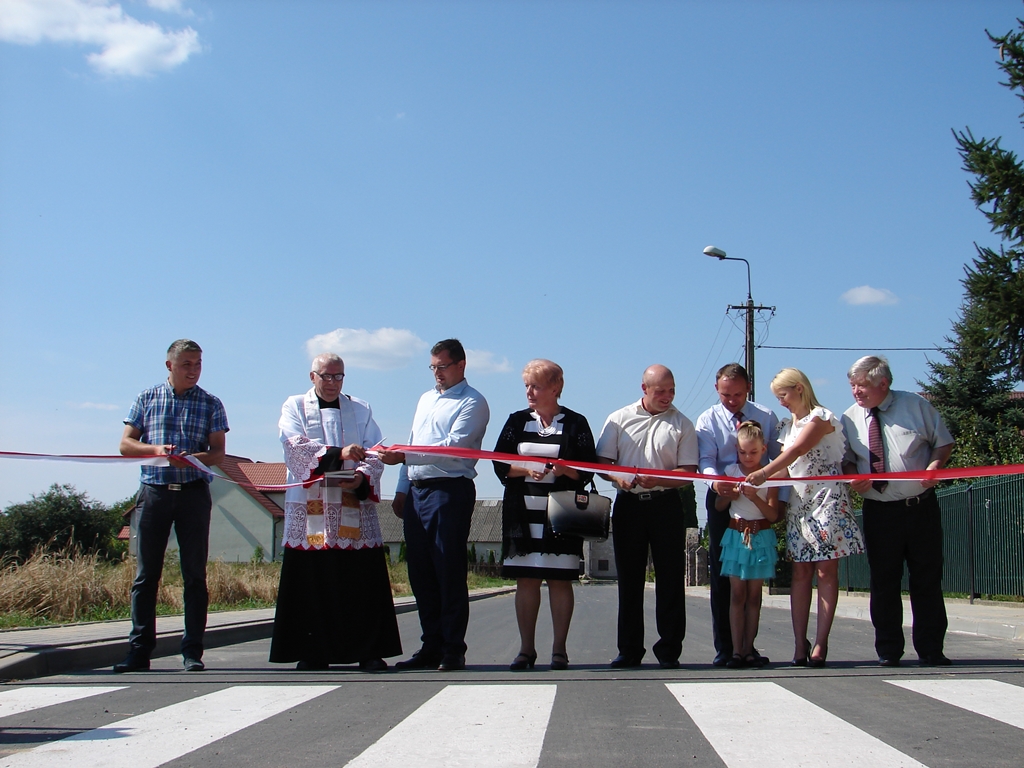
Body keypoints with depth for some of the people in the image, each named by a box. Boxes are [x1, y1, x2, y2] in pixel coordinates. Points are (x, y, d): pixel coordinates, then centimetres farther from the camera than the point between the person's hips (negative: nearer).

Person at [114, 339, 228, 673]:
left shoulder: (211, 404, 7)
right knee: (146, 573, 1)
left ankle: (192, 651, 5)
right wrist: (155, 449, -12)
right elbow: (126, 444, 7)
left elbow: (218, 452, 2)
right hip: (154, 491, 1)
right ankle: (139, 651, 6)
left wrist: (192, 458, -19)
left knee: (195, 574, 0)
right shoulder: (147, 399, 10)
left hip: (194, 492, -1)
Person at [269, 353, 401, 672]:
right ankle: (313, 653, 6)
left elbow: (375, 454, 5)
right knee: (312, 582, -2)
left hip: (355, 507, 1)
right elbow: (297, 446, -7)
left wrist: (362, 478, -15)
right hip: (311, 509, -1)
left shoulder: (361, 410, 17)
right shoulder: (294, 407, 12)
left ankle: (370, 651, 2)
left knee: (363, 581, -3)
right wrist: (339, 454, -20)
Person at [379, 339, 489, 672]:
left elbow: (453, 445, -16)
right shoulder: (426, 399, 23)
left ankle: (453, 650, -1)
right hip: (417, 492, 8)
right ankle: (431, 646, 14)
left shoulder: (472, 403, -2)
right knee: (420, 572, 7)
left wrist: (404, 456, -22)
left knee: (449, 572, -6)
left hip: (450, 492, -7)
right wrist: (402, 489, 17)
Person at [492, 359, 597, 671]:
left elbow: (588, 470, 0)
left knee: (560, 580, -2)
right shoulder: (517, 421, 12)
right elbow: (500, 464, 6)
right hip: (523, 513, 3)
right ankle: (526, 649, 9)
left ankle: (559, 649, 6)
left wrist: (566, 469, -19)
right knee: (526, 580, 2)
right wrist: (525, 469, -12)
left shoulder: (575, 423, 4)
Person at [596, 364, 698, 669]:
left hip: (666, 504, -1)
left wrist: (657, 480, -17)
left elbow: (689, 471, 0)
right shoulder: (619, 419, 9)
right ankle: (629, 650, 11)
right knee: (629, 578, 5)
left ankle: (669, 649, 7)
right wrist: (618, 477, -14)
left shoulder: (682, 424, 6)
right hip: (628, 504, 1)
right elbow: (602, 461, 7)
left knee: (670, 577, 0)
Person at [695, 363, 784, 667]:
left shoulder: (767, 417, 6)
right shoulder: (707, 421, 1)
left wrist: (781, 498, -6)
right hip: (723, 502, -1)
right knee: (722, 574, 0)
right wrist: (715, 482, -34)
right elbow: (706, 460, -12)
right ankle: (724, 647, 6)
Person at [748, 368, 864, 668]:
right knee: (800, 573, 1)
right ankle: (800, 644, 0)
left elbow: (798, 449, -20)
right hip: (798, 502, 7)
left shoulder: (821, 417, -5)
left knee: (826, 572, -5)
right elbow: (785, 467, 10)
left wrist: (764, 472, -31)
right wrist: (758, 482, -8)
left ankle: (820, 644, -5)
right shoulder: (789, 425, 18)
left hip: (827, 499, -7)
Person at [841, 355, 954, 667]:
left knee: (927, 580, 4)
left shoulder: (916, 406, -1)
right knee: (884, 582, 4)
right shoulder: (849, 419, 2)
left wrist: (935, 465, -13)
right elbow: (847, 460, 11)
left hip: (921, 506, -1)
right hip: (878, 510, 1)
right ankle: (888, 651, 15)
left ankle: (930, 651, 13)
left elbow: (943, 442, 6)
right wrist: (853, 476, -11)